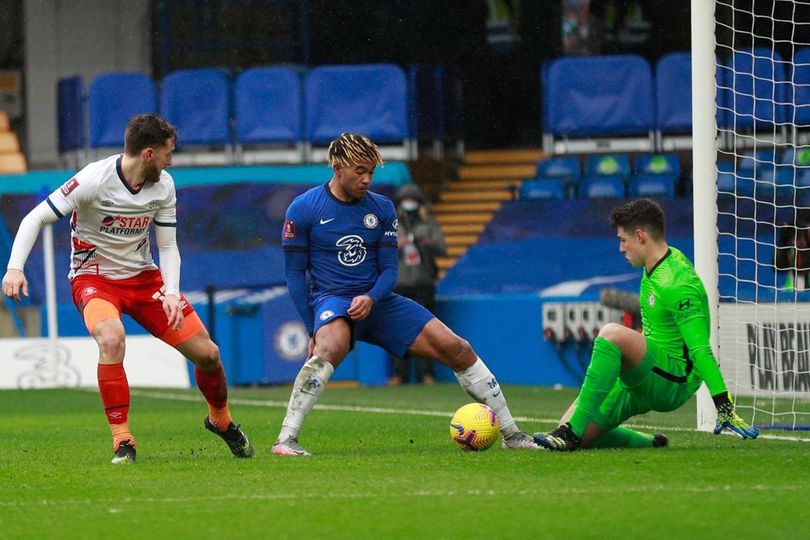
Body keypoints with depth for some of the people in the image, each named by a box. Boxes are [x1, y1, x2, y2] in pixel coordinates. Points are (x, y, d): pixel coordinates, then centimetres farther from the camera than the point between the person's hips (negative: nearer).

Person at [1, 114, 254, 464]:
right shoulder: (94, 180, -21)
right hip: (94, 278, -5)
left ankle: (220, 420, 33)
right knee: (111, 339, -37)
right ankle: (122, 441, -26)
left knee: (207, 353, 0)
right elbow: (36, 218, -18)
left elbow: (167, 246, 2)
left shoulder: (164, 185, -4)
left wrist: (171, 292, -16)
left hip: (143, 277, 5)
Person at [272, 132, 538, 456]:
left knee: (458, 350, -4)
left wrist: (371, 299, -17)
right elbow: (295, 274, -3)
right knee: (331, 347, -41)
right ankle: (285, 440, -38)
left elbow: (389, 269, 5)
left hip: (376, 300, 5)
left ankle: (511, 434, 8)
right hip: (331, 299, -5)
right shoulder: (303, 210, -6)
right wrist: (312, 329, -9)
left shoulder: (381, 209, 5)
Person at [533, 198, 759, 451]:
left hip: (674, 381, -10)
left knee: (613, 333, -35)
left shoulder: (677, 285, -19)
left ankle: (572, 433, -37)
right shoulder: (655, 267, 11)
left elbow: (700, 350, -23)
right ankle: (650, 443, 16)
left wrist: (725, 409, -27)